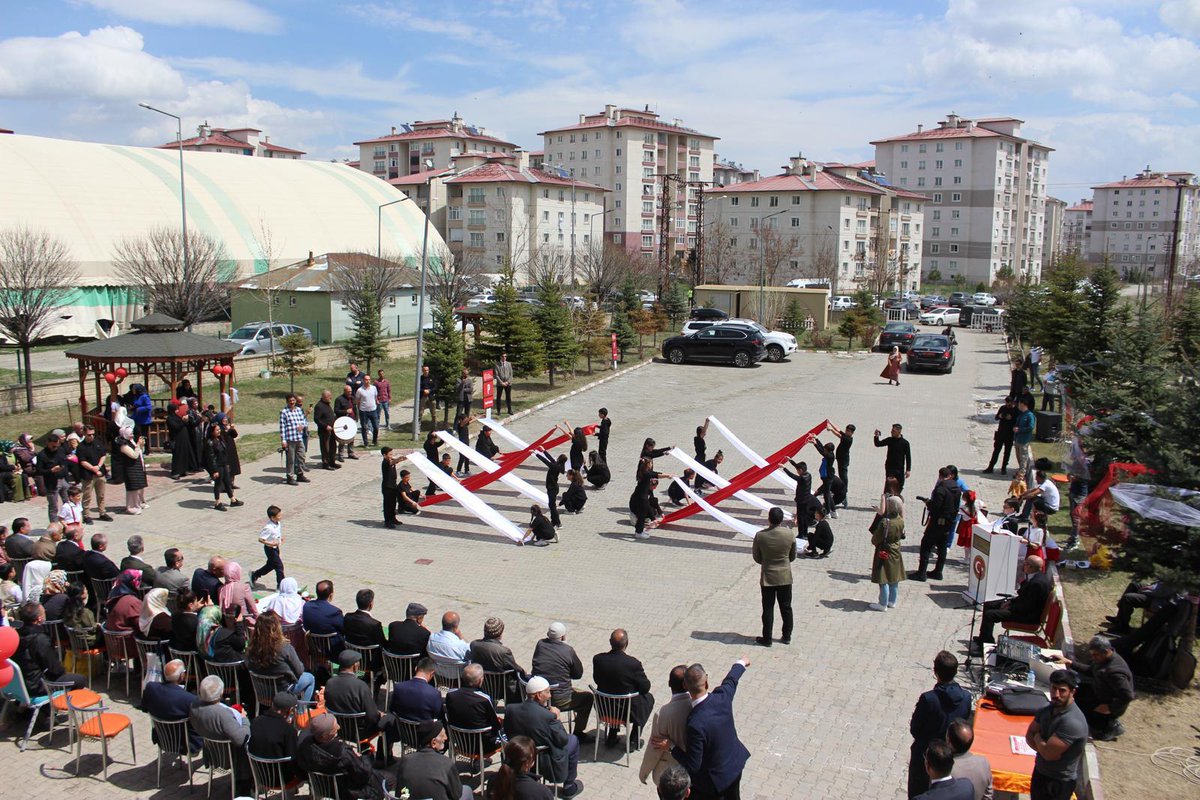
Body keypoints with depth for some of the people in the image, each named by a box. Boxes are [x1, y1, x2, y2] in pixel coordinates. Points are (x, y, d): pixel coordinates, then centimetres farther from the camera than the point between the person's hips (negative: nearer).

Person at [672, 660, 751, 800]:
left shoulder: (695, 724, -36)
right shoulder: (722, 697, -20)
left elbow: (692, 766, -28)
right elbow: (731, 679, 6)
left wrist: (671, 747, -18)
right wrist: (741, 663, 26)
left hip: (714, 779, -6)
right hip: (735, 765, 7)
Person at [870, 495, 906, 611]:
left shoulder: (884, 522, -25)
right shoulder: (900, 521, -7)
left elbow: (875, 540, -17)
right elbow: (901, 535, 9)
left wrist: (873, 540, 3)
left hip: (884, 554, -7)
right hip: (896, 553, 7)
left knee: (884, 581, 3)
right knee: (894, 580, 17)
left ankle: (883, 604, 11)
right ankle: (892, 601, 29)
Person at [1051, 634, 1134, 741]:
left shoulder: (1115, 671, -34)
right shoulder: (1103, 658, -7)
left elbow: (1128, 696, -33)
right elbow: (1091, 671, 9)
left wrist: (1109, 708, -26)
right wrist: (1069, 663, 2)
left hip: (1112, 706, -9)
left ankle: (1110, 726, 7)